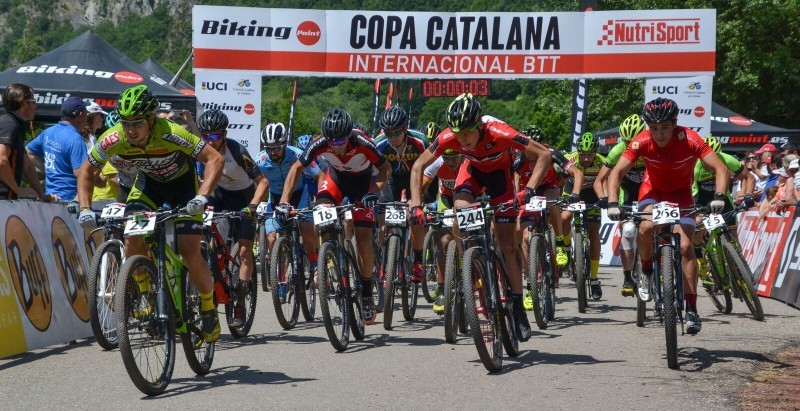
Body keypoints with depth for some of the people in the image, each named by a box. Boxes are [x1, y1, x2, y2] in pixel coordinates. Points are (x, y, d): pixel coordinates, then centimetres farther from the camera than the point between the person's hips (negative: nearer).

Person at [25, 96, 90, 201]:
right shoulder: (75, 139, -16)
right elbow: (80, 172, -23)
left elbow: (28, 152, 22)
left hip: (51, 196, 9)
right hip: (69, 198, -9)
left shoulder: (48, 132, 10)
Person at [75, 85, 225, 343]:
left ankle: (209, 309, 8)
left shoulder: (170, 134, -37)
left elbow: (216, 159, -37)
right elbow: (87, 171, -10)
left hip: (182, 182, -3)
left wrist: (202, 197, -49)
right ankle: (146, 296, 3)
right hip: (149, 182, 3)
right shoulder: (113, 139, -27)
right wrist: (85, 209, -23)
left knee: (190, 253, -14)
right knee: (132, 236, -20)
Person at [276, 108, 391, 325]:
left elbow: (385, 168, -22)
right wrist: (284, 201, -29)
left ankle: (367, 293, 3)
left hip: (361, 181, -2)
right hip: (336, 177, 2)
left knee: (363, 236, -10)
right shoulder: (320, 144, -31)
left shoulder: (362, 143, -35)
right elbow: (297, 168, -20)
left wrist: (374, 193, -38)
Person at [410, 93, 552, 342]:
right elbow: (418, 166, -18)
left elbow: (544, 154, -34)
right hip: (473, 169, 2)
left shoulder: (499, 133, -40)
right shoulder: (449, 137, -32)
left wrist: (529, 190, -45)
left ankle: (518, 306, 3)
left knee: (507, 240, -7)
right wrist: (416, 205, -28)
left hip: (499, 171, -2)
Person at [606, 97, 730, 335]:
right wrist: (612, 203, -39)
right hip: (653, 189, 1)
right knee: (646, 228, -30)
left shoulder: (689, 140, -31)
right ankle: (646, 268, 0)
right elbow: (616, 173, -25)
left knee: (685, 246, -15)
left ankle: (691, 309, -8)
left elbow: (720, 168, -32)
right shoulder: (642, 142, -26)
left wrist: (719, 197, -48)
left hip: (681, 193, -1)